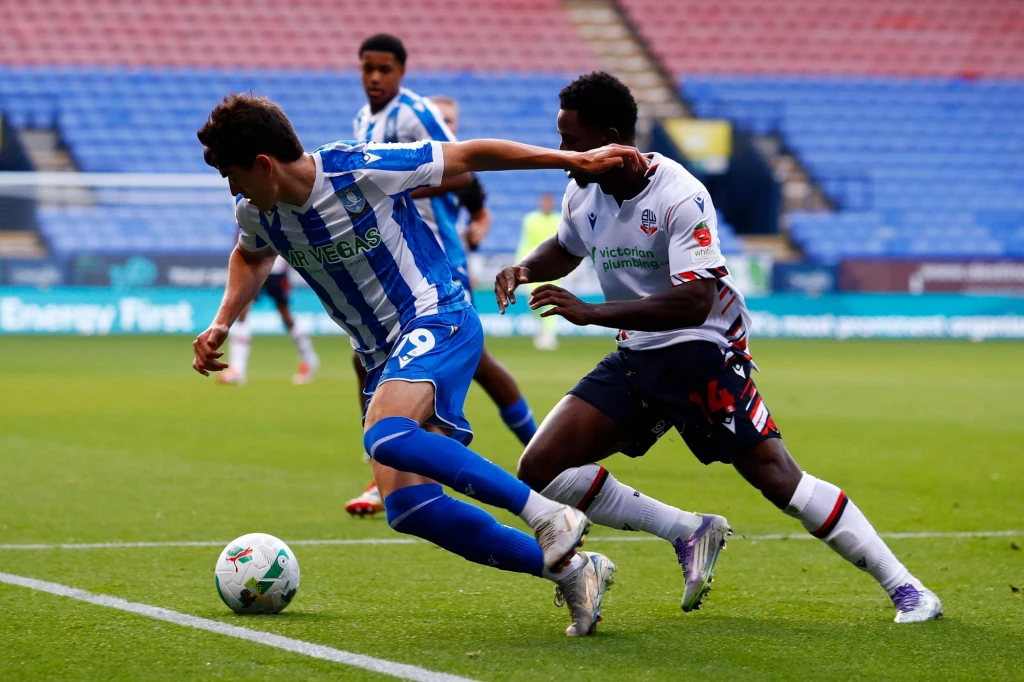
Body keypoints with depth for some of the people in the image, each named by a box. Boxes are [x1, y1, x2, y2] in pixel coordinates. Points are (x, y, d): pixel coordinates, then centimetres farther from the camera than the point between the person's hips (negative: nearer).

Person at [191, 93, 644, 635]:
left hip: (437, 321, -7)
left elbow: (469, 156, -8)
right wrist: (221, 325, 12)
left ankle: (548, 515, -29)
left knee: (384, 436, -34)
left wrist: (575, 160, -6)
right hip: (383, 355, 7)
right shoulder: (256, 212, 0)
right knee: (406, 507, -9)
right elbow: (252, 256, 27)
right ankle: (569, 570, -3)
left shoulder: (361, 170, -18)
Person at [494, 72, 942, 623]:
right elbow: (565, 248, 25)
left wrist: (591, 312, -35)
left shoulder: (679, 197, -21)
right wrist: (524, 269, 2)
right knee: (540, 469, -5)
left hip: (702, 351, -7)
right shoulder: (583, 193, 2)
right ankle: (685, 532, 4)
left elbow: (694, 303, -31)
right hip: (635, 357, 7)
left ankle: (905, 589, -5)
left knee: (776, 476, -15)